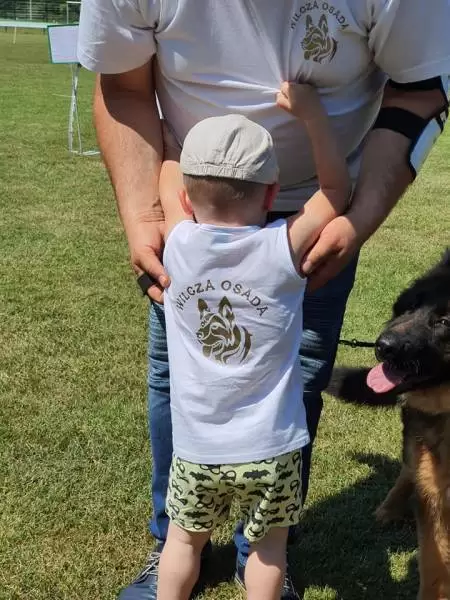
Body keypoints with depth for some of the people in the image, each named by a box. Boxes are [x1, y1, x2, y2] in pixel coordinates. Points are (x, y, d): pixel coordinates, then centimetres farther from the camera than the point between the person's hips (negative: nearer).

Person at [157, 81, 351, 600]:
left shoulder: (179, 244, -12)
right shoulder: (284, 249, -17)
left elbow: (167, 171, 8)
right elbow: (337, 189, -1)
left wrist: (190, 124, 22)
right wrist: (311, 113, -5)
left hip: (197, 447, 2)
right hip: (270, 449, -1)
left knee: (185, 537, 24)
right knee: (269, 544, 21)